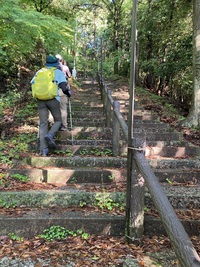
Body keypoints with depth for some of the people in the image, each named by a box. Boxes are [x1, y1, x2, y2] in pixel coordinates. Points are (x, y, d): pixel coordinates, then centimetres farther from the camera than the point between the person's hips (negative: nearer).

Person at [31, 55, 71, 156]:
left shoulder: (39, 72, 17)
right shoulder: (58, 72, 8)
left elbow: (32, 84, 15)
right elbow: (63, 87, -3)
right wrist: (69, 93, 16)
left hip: (40, 100, 3)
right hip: (53, 99, -3)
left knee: (43, 123, 4)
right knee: (57, 120, 14)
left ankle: (44, 150, 0)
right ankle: (50, 135, -16)